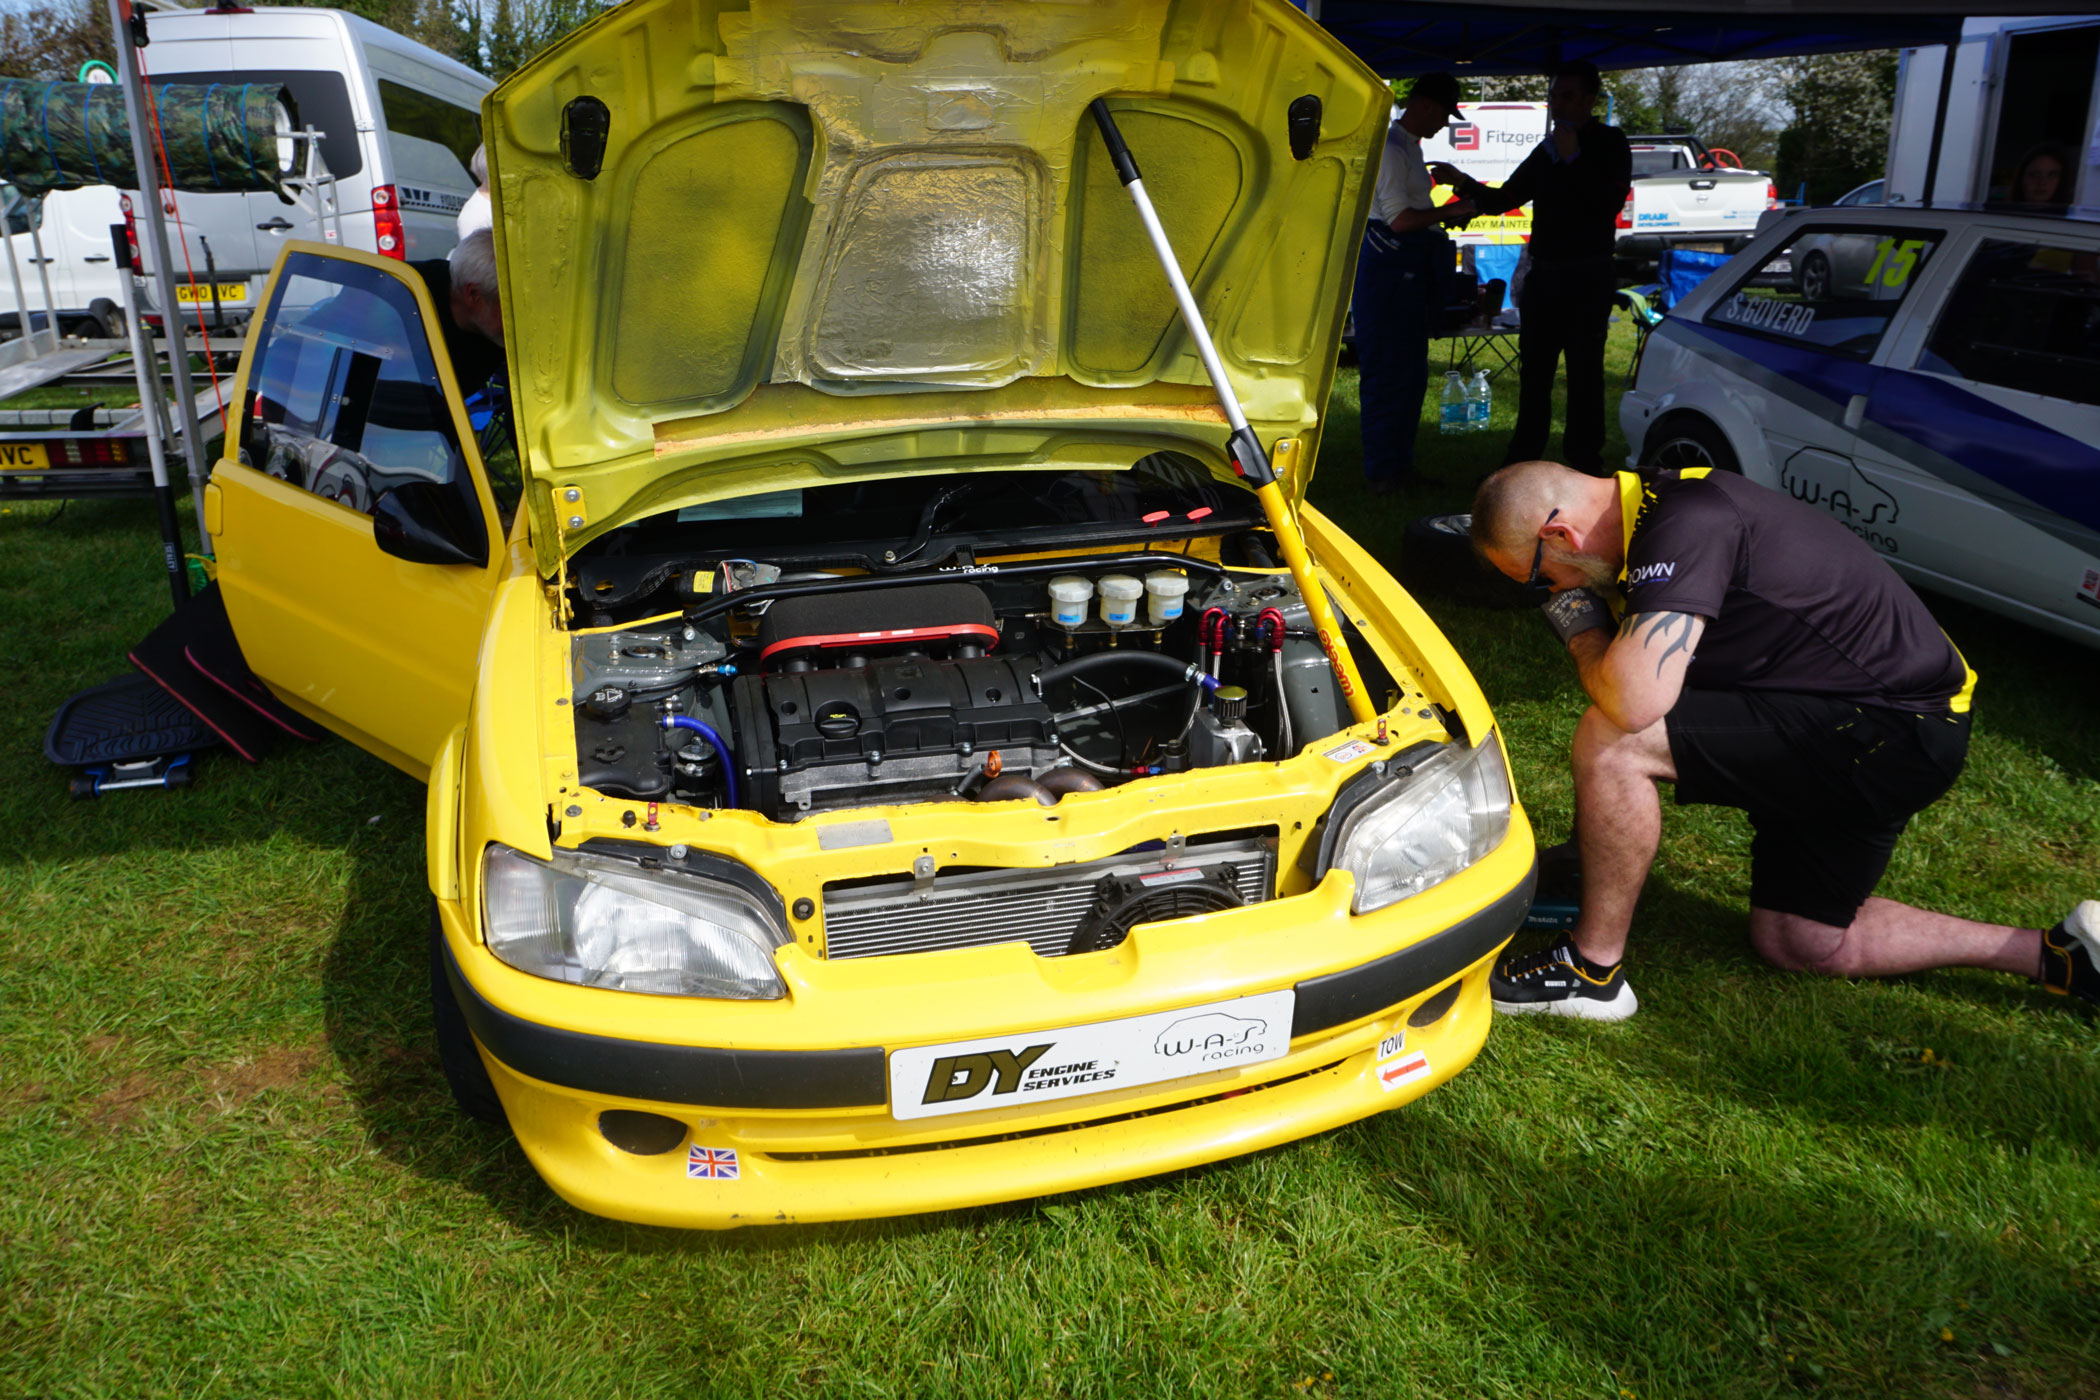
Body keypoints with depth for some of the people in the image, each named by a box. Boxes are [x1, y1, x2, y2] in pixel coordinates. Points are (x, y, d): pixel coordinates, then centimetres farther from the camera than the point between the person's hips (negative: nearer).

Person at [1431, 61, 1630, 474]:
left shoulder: (1609, 144, -2)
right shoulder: (1547, 149, 16)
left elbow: (1608, 203, -17)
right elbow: (1502, 200, 15)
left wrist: (1574, 157, -18)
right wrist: (1462, 182, -1)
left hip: (1587, 278, -6)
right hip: (1543, 273, 6)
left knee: (1583, 370, -4)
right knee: (1533, 368, 9)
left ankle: (1583, 458, 1)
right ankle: (1524, 453, 17)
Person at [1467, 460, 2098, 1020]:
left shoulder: (1688, 525, -25)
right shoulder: (1658, 513, 7)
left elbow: (1635, 702, -36)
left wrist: (1582, 629, -13)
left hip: (1897, 733, -11)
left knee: (1609, 742, -22)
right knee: (1797, 943, 20)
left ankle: (1593, 968, -7)